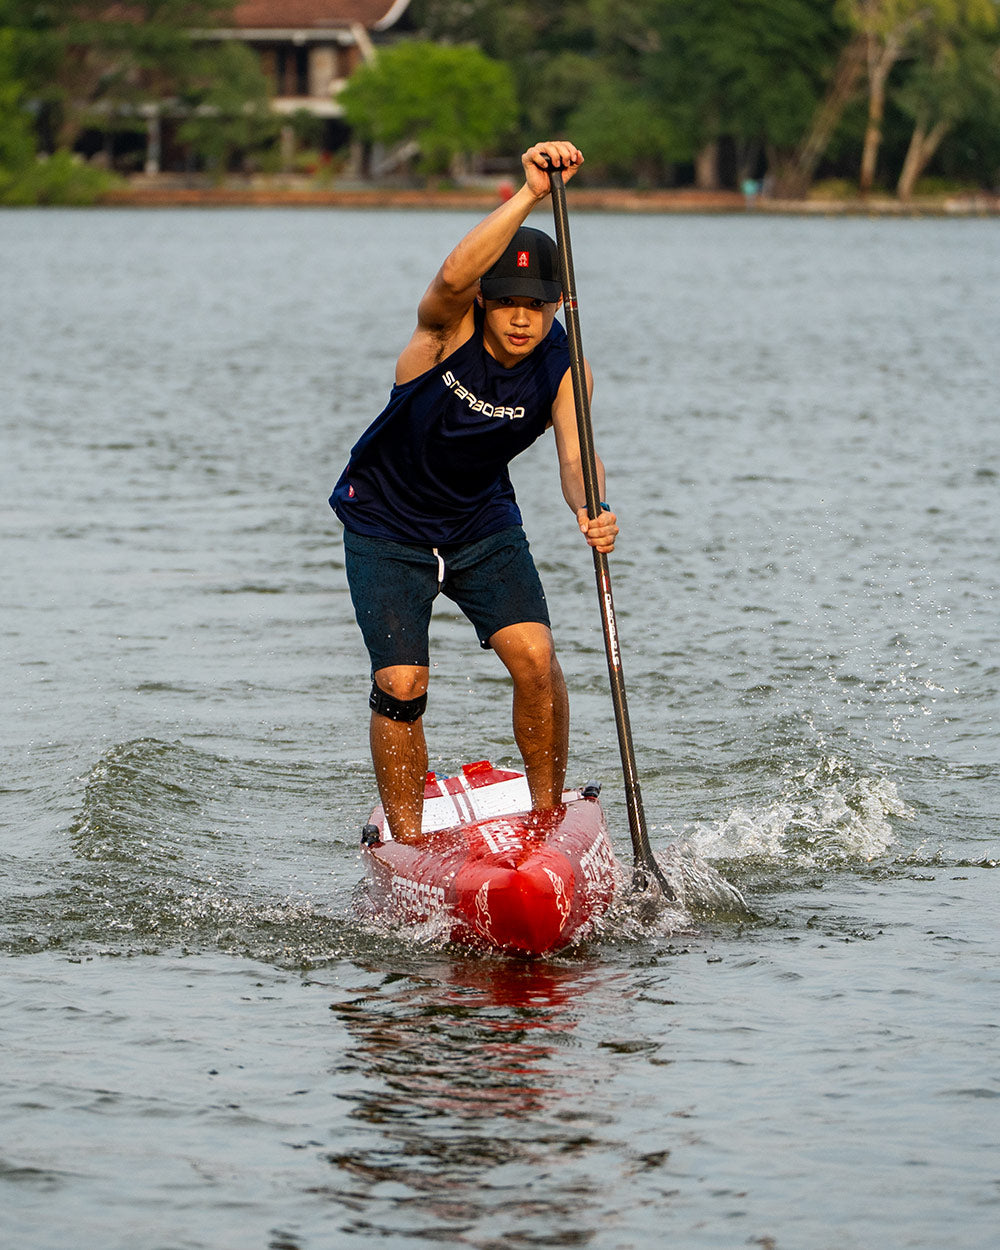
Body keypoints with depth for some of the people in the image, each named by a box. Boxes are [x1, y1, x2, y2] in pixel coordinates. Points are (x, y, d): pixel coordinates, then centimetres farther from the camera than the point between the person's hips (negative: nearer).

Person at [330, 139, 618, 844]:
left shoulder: (563, 368, -15)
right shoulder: (448, 329, -24)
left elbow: (575, 456, -30)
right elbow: (453, 276, -47)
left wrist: (590, 509, -53)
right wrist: (531, 194, -58)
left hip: (484, 525, 3)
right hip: (386, 524, -2)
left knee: (534, 656, -17)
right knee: (401, 685, -13)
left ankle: (548, 813, 3)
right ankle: (407, 839, 5)